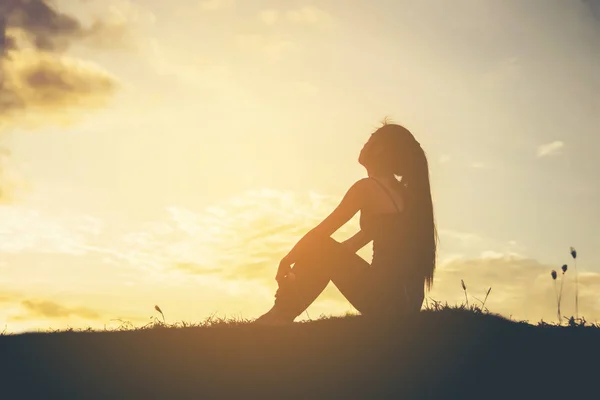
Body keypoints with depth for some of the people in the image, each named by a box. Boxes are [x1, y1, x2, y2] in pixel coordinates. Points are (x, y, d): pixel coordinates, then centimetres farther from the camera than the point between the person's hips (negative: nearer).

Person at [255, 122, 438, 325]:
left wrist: (288, 260, 14)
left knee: (317, 248, 6)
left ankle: (279, 317, 13)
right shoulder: (405, 194, 17)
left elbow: (320, 233, -2)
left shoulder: (367, 187, -7)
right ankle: (281, 315, 23)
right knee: (322, 256, 20)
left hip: (386, 297, -8)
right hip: (408, 301, 8)